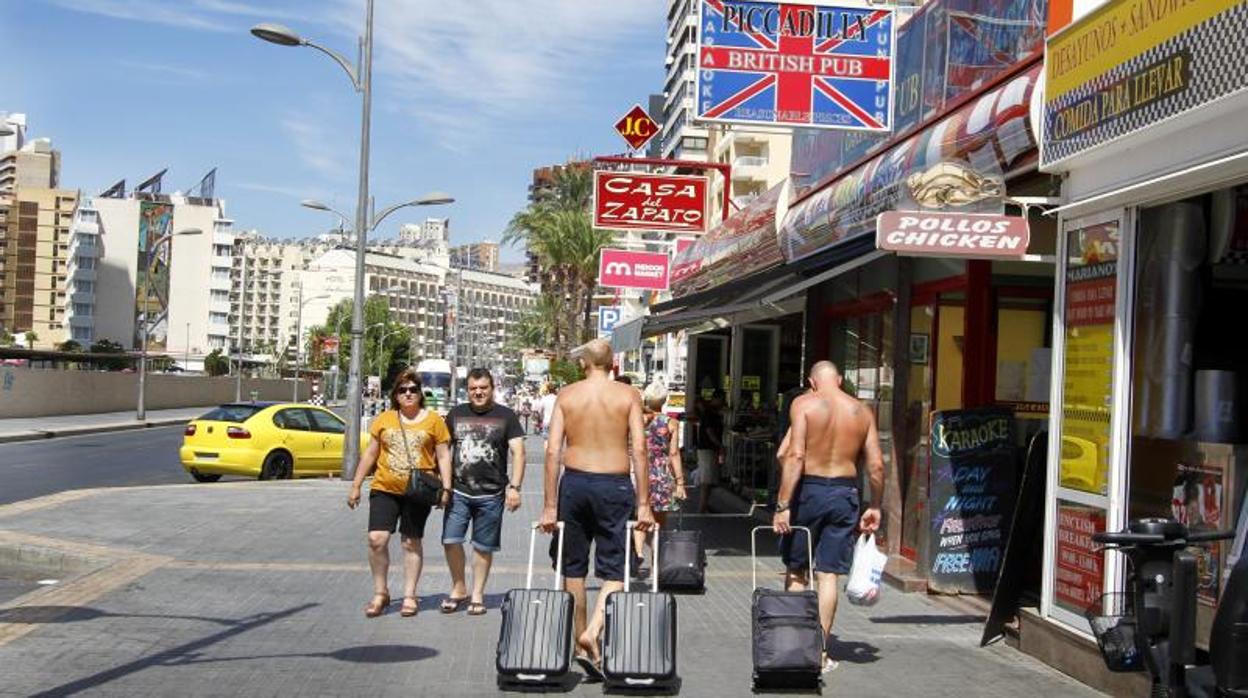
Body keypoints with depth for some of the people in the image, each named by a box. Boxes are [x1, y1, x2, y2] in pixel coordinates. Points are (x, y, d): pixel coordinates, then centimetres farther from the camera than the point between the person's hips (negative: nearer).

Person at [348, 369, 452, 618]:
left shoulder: (433, 420, 3)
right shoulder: (384, 419, 7)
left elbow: (443, 456, 4)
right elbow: (370, 454, 12)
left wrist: (446, 488, -4)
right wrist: (356, 486, 11)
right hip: (385, 489, 1)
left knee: (411, 543, 6)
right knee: (377, 539, -9)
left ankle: (410, 596, 17)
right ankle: (380, 592, 6)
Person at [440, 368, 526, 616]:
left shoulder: (505, 416, 3)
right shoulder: (456, 414, 11)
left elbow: (518, 453, -1)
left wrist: (514, 487, -11)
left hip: (491, 493, -2)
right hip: (458, 491, 2)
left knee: (483, 546, 4)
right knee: (450, 540, -6)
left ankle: (477, 595, 17)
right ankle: (459, 589, 13)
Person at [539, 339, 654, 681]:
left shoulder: (566, 395, 3)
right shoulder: (628, 395, 0)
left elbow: (553, 451, -3)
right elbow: (639, 450, -7)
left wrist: (550, 506, 0)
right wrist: (643, 504, -3)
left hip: (575, 482, 2)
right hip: (614, 485, -2)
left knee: (573, 568, 15)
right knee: (614, 570, 4)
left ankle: (581, 646, 23)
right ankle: (592, 632, -19)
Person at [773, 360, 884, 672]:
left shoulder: (804, 404, -5)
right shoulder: (862, 411, 5)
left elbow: (795, 455, -15)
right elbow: (876, 465, 2)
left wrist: (783, 504, -15)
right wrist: (875, 506, 13)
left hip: (809, 489, -2)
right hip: (844, 492, 3)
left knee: (796, 570, 12)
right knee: (828, 574, 7)